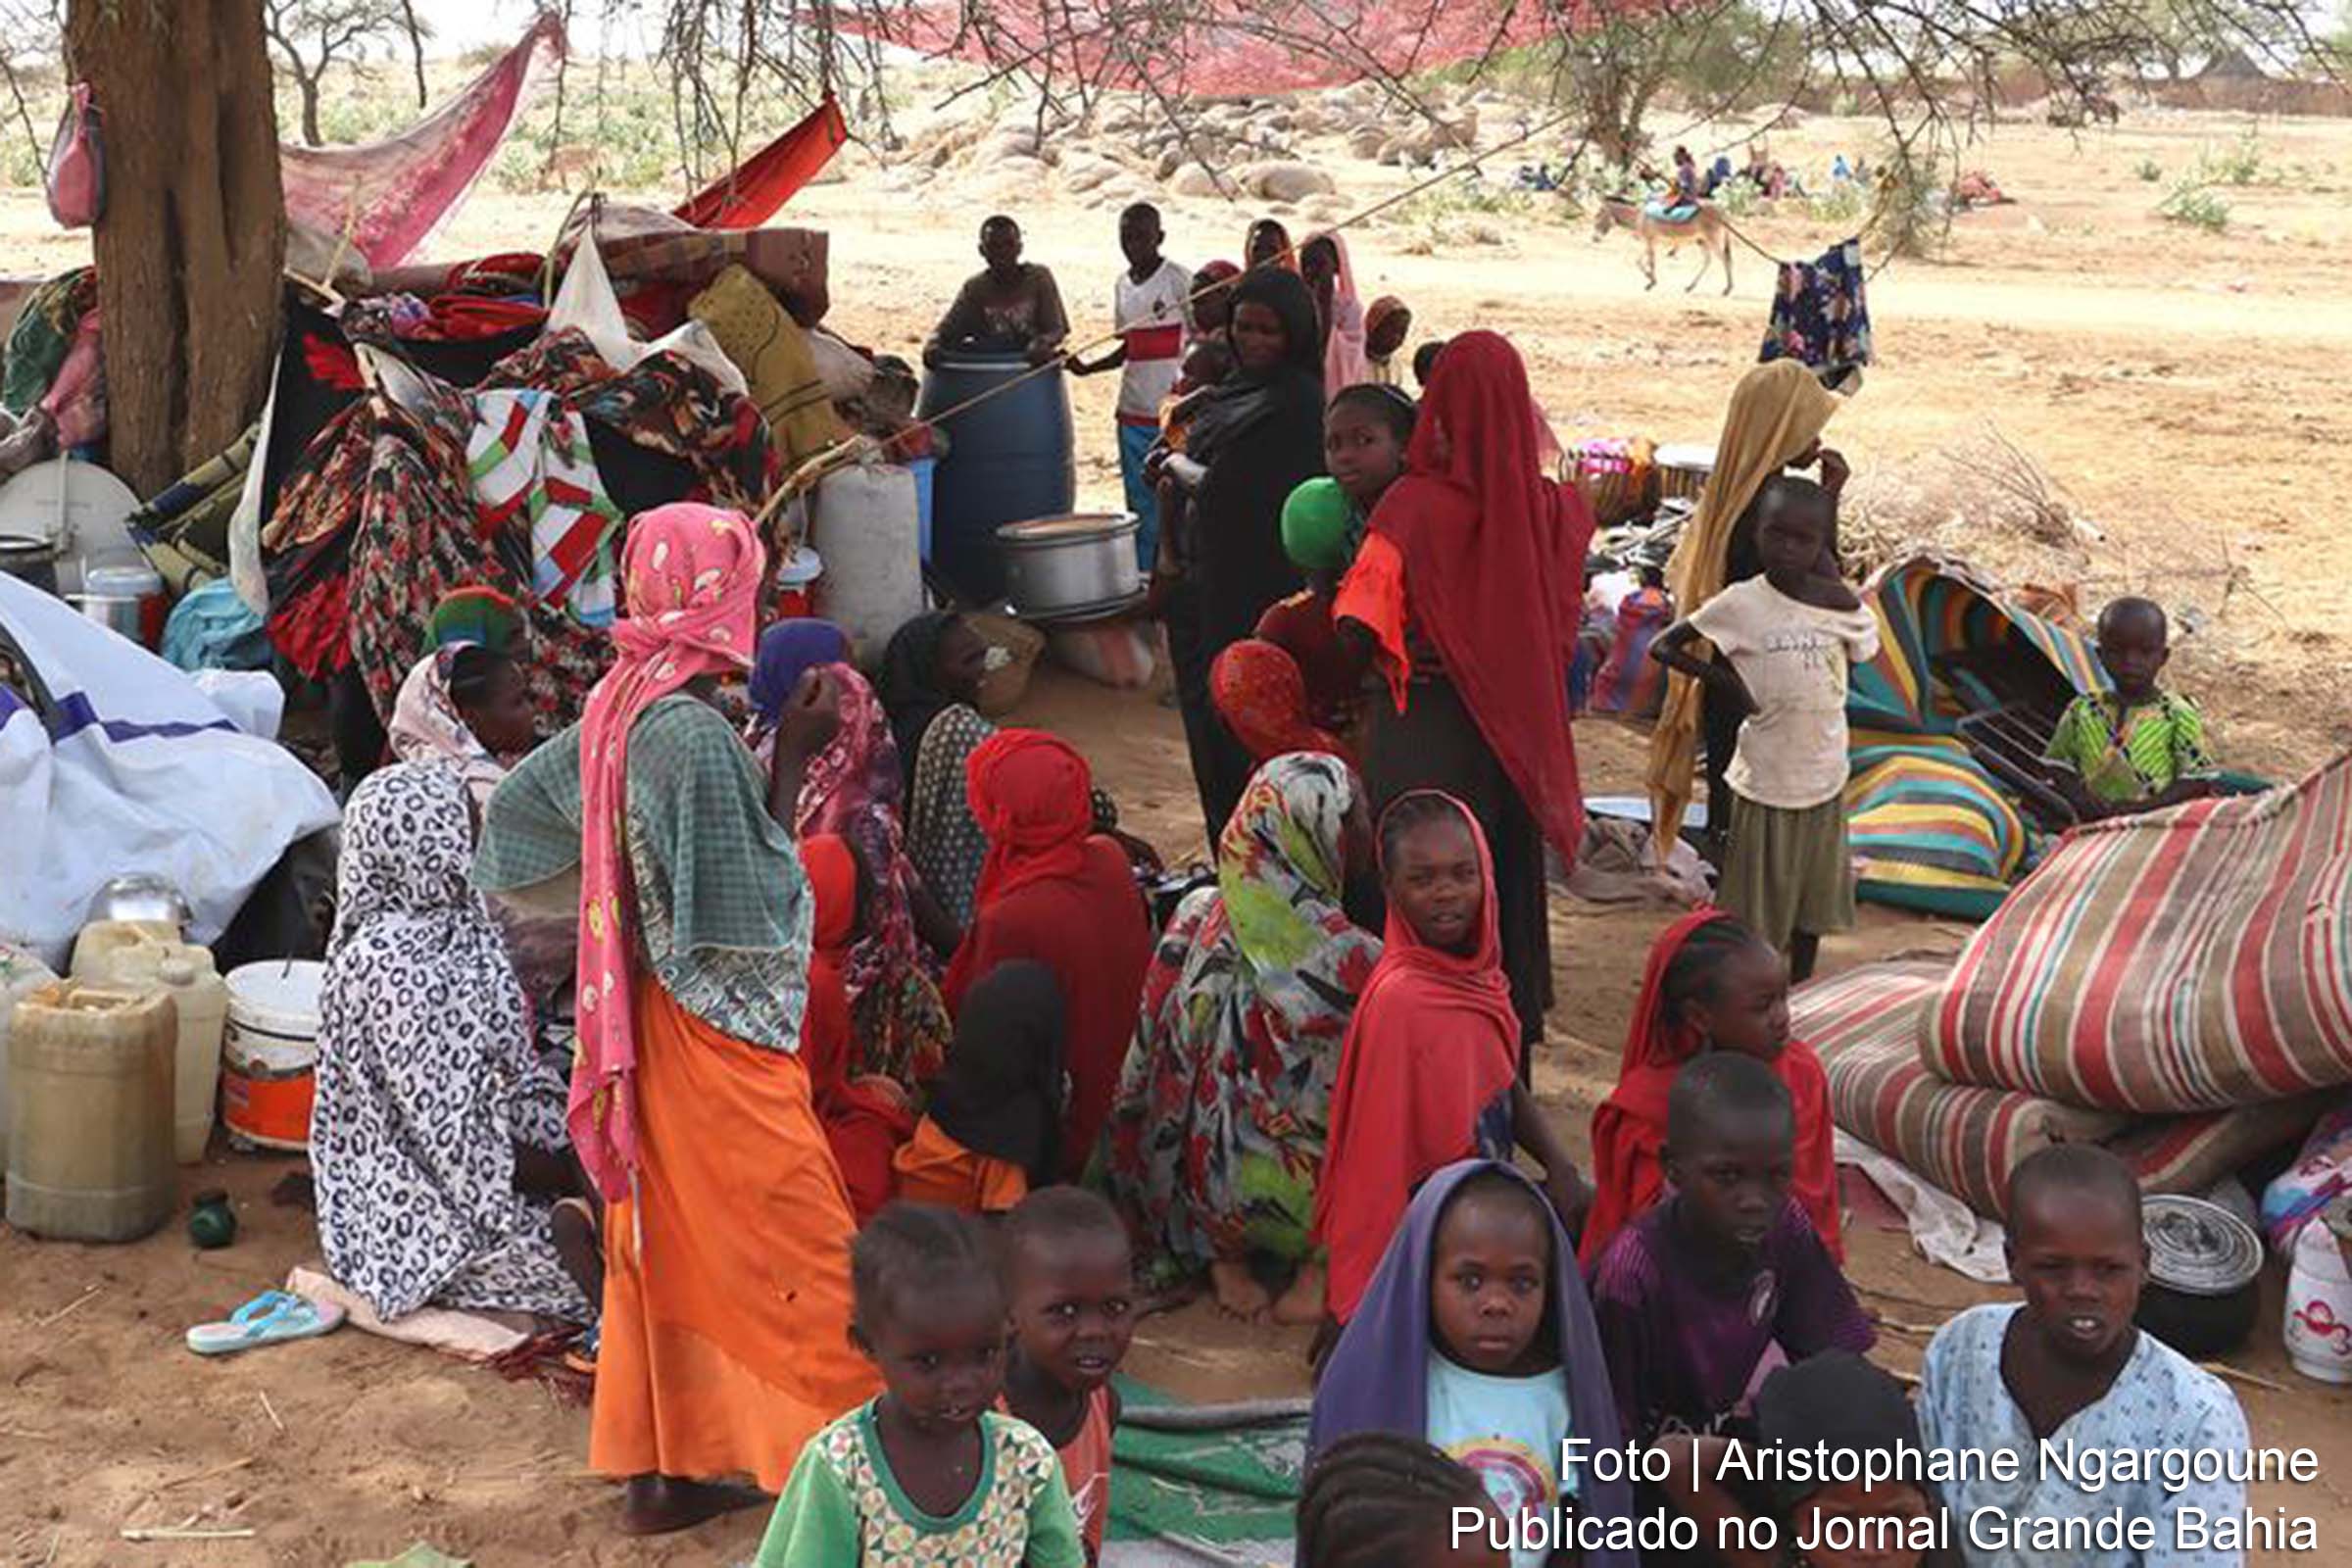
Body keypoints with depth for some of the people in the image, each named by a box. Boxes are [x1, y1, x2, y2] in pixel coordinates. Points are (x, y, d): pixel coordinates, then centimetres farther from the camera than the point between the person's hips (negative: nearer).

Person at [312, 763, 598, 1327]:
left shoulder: (460, 920, 4)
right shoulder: (388, 968, -22)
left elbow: (518, 1067, 8)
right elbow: (455, 1141, -22)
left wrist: (578, 1146, -6)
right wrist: (573, 1174, -17)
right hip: (422, 1210, -8)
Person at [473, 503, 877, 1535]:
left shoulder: (614, 708, 2)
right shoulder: (697, 735, -24)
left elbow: (518, 801, 15)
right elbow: (752, 908, -20)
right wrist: (791, 762, -18)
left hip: (646, 1021, 9)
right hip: (720, 1035, -9)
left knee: (664, 1239, 16)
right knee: (787, 1247, 1)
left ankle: (659, 1468, 25)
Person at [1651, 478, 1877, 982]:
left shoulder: (1843, 605, -5)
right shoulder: (1742, 604, -13)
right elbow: (1663, 647, -7)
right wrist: (1723, 679, -16)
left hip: (1825, 780, 4)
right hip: (1765, 783, -4)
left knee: (1812, 903, 16)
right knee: (1756, 912, 6)